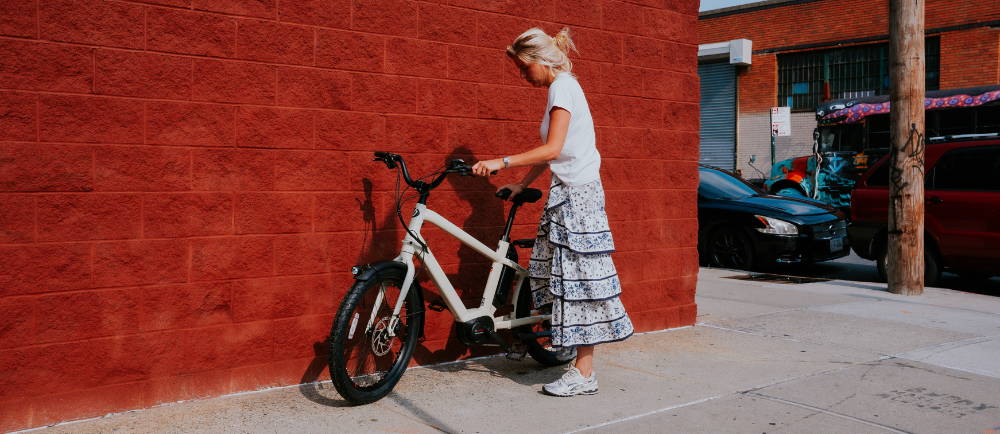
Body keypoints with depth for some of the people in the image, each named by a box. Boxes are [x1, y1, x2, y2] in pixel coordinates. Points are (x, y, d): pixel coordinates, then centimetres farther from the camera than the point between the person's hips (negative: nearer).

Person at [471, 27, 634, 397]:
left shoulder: (562, 86, -11)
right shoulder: (563, 87, 18)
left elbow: (552, 149, -21)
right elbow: (550, 152, 20)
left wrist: (502, 162, -23)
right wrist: (522, 184, 17)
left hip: (576, 195, -10)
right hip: (570, 192, 10)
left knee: (578, 280, -7)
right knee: (570, 280, 14)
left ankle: (584, 374, -1)